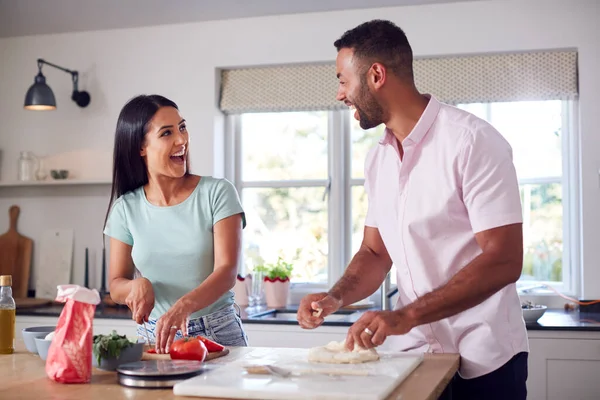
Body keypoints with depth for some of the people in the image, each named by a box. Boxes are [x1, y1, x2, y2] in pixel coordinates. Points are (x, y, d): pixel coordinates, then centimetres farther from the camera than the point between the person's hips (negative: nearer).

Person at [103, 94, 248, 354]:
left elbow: (227, 271, -13)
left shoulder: (217, 193, -4)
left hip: (218, 334, -2)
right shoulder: (126, 208, 3)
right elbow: (116, 286, 8)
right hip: (153, 336, 3)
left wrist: (183, 306, -31)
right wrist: (138, 285, -15)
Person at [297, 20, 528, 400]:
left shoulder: (472, 140, -16)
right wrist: (337, 297, -9)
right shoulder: (377, 159, 5)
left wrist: (406, 316, -26)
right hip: (413, 352, 6)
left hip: (482, 360, -5)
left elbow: (503, 261, -21)